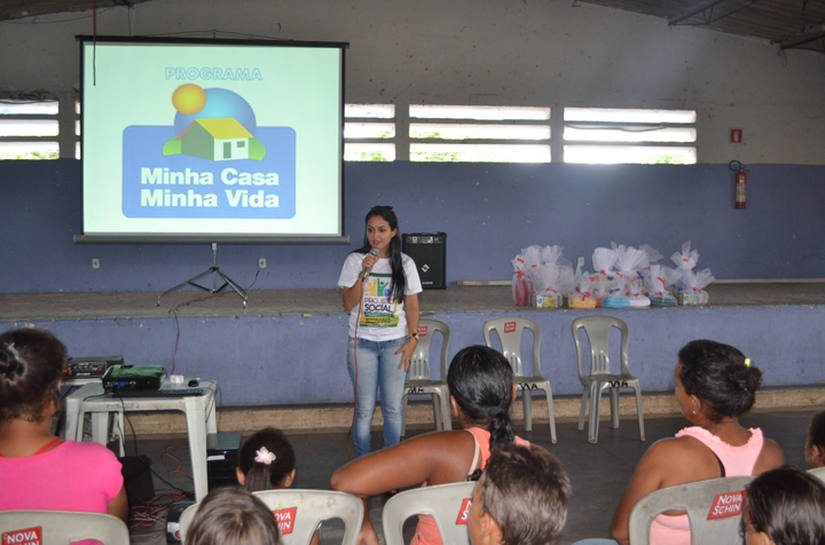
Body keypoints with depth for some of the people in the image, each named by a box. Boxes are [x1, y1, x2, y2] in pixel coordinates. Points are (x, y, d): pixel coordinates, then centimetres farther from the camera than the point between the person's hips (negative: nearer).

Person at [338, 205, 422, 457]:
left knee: (393, 408, 3)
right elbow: (348, 304, -7)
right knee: (365, 409, 3)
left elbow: (412, 305, 4)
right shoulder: (355, 261, -2)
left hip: (395, 343, 1)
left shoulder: (405, 263, 1)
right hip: (362, 343, -1)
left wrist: (412, 339, -5)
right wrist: (364, 273, -17)